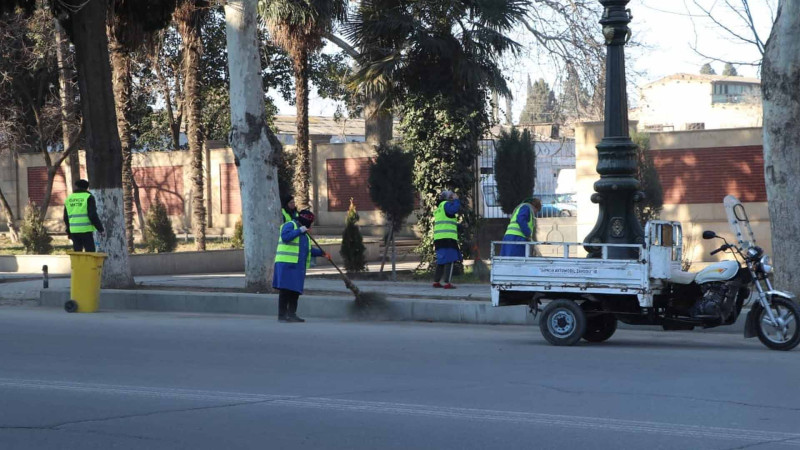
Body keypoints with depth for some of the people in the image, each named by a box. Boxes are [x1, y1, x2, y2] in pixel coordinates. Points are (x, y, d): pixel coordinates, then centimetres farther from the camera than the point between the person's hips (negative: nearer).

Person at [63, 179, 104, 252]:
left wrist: (68, 232, 28)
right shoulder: (88, 197, -4)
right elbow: (93, 215, -12)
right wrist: (100, 229, -5)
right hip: (86, 230, -5)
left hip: (74, 231, 5)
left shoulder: (68, 199, 13)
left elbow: (66, 218, 17)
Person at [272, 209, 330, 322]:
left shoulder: (303, 232, 26)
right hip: (287, 263, -9)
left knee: (295, 291, 7)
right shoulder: (290, 225, -3)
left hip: (299, 266, 9)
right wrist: (300, 231, -18)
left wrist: (322, 253, 27)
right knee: (285, 290, -11)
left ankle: (292, 314, 12)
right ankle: (282, 315, -12)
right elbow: (285, 237, -23)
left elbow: (308, 249, 34)